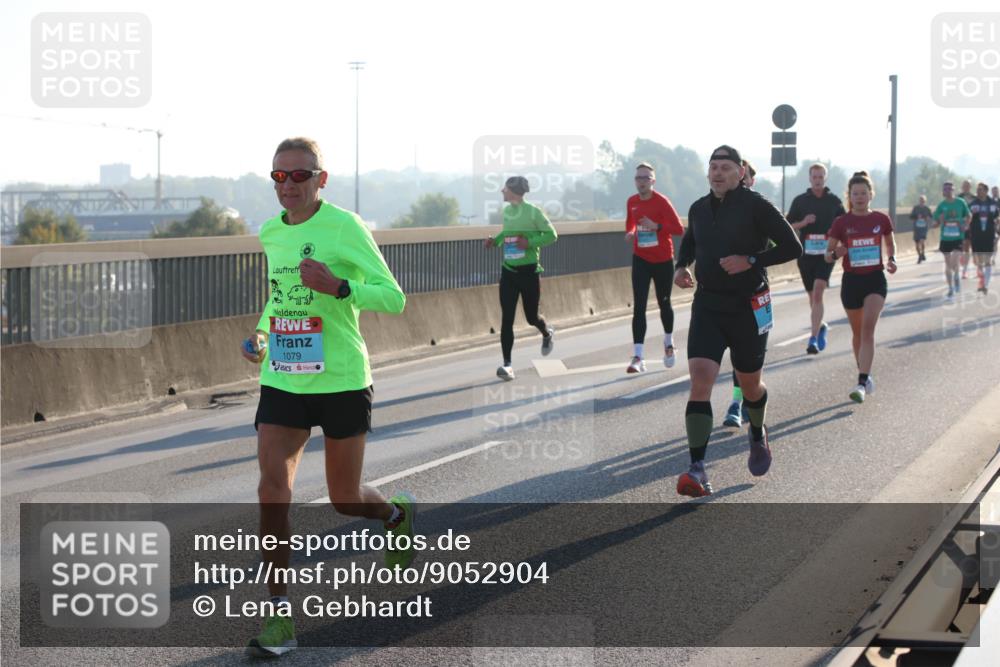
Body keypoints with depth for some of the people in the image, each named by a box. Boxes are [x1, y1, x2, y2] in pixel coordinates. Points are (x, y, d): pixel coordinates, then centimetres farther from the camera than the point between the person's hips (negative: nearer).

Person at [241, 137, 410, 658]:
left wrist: (337, 286, -29)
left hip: (341, 381, -4)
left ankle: (396, 515, 45)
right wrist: (261, 333, 10)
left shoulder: (344, 228, -11)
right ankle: (279, 615, -5)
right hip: (281, 381, 4)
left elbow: (393, 298, -13)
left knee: (345, 500, 8)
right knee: (273, 489, -11)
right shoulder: (270, 233, 8)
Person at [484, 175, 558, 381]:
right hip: (508, 271, 4)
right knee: (506, 319, -6)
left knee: (531, 317, 10)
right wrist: (496, 240, 2)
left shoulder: (532, 211, -12)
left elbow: (551, 235, -8)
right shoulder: (506, 211, 5)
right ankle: (507, 364, -6)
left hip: (528, 271, -4)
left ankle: (547, 334, 45)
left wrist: (530, 243, -21)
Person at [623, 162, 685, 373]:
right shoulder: (631, 202, 1)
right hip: (641, 259, 2)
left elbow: (679, 229, -18)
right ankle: (637, 357, -15)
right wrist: (630, 233, -3)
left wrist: (656, 226, -32)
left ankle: (669, 343, 41)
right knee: (638, 307, -10)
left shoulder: (662, 201, -14)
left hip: (663, 260, -2)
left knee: (664, 304, 13)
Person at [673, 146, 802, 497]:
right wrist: (681, 267, 7)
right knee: (700, 379, -15)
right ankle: (697, 469, -19)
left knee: (749, 384, 14)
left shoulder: (756, 205, -10)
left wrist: (750, 261, -20)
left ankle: (758, 435, 48)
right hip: (707, 305, 3)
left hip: (749, 307, -3)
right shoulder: (699, 209, 6)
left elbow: (792, 247, -10)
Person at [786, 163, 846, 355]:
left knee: (818, 292, -17)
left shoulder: (834, 201, 6)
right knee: (812, 295, 12)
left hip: (826, 253, -2)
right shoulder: (800, 201, 6)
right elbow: (788, 227, 8)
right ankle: (820, 327, 37)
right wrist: (803, 223, -11)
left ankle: (813, 338, -20)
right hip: (805, 253, 2)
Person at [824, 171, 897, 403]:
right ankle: (865, 376, 32)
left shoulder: (881, 219, -1)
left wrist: (891, 259, -2)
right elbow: (827, 254, 2)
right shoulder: (842, 223, -3)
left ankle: (862, 383, -22)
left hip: (875, 279, -1)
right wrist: (836, 254, -21)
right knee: (858, 332, 13)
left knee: (868, 329, -17)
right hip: (851, 280, 1)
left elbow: (890, 242, 17)